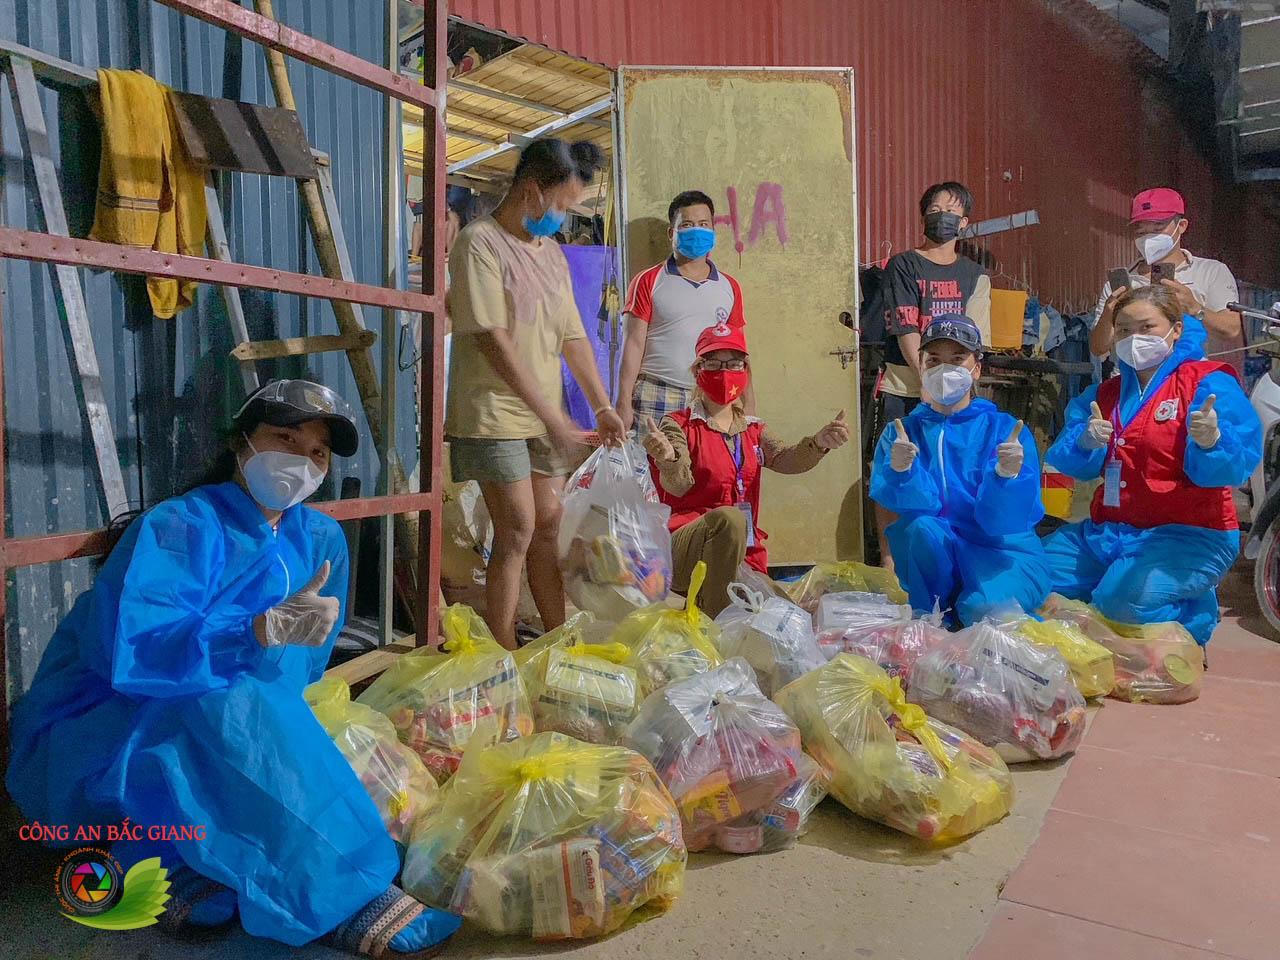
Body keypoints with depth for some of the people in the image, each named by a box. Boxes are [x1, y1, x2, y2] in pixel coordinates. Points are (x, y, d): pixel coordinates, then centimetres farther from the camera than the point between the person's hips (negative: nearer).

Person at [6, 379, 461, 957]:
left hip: (205, 736, 6)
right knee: (233, 705, -35)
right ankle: (344, 893, -31)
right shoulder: (178, 527, -17)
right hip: (96, 731, -6)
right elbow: (131, 655, -31)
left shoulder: (320, 540, 1)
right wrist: (265, 630, -41)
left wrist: (282, 633, -21)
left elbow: (300, 663, 1)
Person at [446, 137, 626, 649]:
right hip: (495, 414, -7)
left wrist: (602, 405, 6)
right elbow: (492, 339, -18)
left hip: (544, 415, 7)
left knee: (549, 527, 10)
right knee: (518, 533, -7)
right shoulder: (480, 241, -9)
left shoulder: (552, 252, 15)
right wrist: (551, 414, -20)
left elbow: (572, 335, 15)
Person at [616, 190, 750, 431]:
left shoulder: (729, 287, 14)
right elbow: (634, 344, 0)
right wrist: (624, 403, -7)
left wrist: (747, 404, 7)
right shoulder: (648, 282, 4)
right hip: (655, 396, -2)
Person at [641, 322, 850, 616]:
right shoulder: (678, 425, 1)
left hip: (744, 557, 6)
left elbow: (787, 460, -5)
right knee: (728, 517, -35)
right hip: (686, 551, -5)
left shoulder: (753, 430, 16)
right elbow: (679, 485, -16)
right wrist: (668, 460, -40)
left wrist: (818, 443, -27)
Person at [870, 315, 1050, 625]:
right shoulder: (899, 433, 2)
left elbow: (1001, 520, -15)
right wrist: (901, 471, -35)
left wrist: (1006, 476, -35)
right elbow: (918, 506, -15)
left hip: (1003, 552, 0)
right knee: (920, 527, -31)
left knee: (983, 607, -31)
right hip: (931, 558, 1)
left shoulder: (1007, 430, -3)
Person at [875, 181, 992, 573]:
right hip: (905, 388, -3)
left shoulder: (975, 275, 14)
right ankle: (888, 559, 7)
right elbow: (905, 331, -6)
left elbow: (974, 339, 7)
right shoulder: (903, 265, 4)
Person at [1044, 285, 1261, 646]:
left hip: (1188, 534, -6)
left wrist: (1211, 442, -39)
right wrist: (1086, 443, -19)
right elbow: (1071, 463, 3)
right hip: (1110, 530, 6)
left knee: (1125, 599, -31)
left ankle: (1196, 611, 2)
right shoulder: (1105, 393, 12)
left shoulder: (1209, 384, -6)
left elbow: (1234, 467, -18)